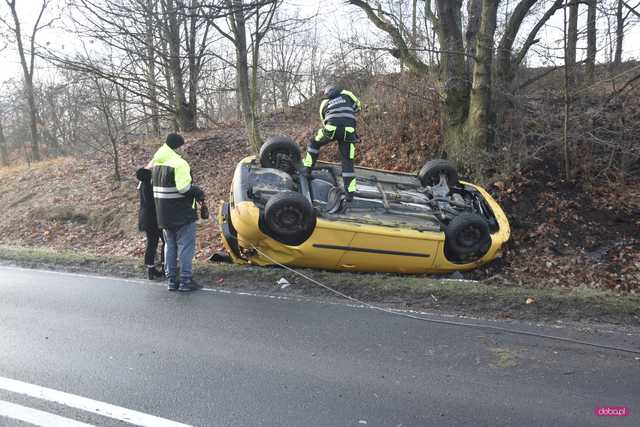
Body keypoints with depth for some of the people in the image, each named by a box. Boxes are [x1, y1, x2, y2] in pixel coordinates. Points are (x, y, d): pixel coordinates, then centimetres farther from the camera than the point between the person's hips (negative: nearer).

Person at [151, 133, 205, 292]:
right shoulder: (179, 163, -18)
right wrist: (199, 192, -9)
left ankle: (171, 279, 20)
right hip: (182, 214, -8)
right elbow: (184, 188, -26)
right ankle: (186, 280, 3)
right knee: (186, 246, 1)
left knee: (170, 246, 15)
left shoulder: (156, 164, 9)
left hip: (164, 214, 8)